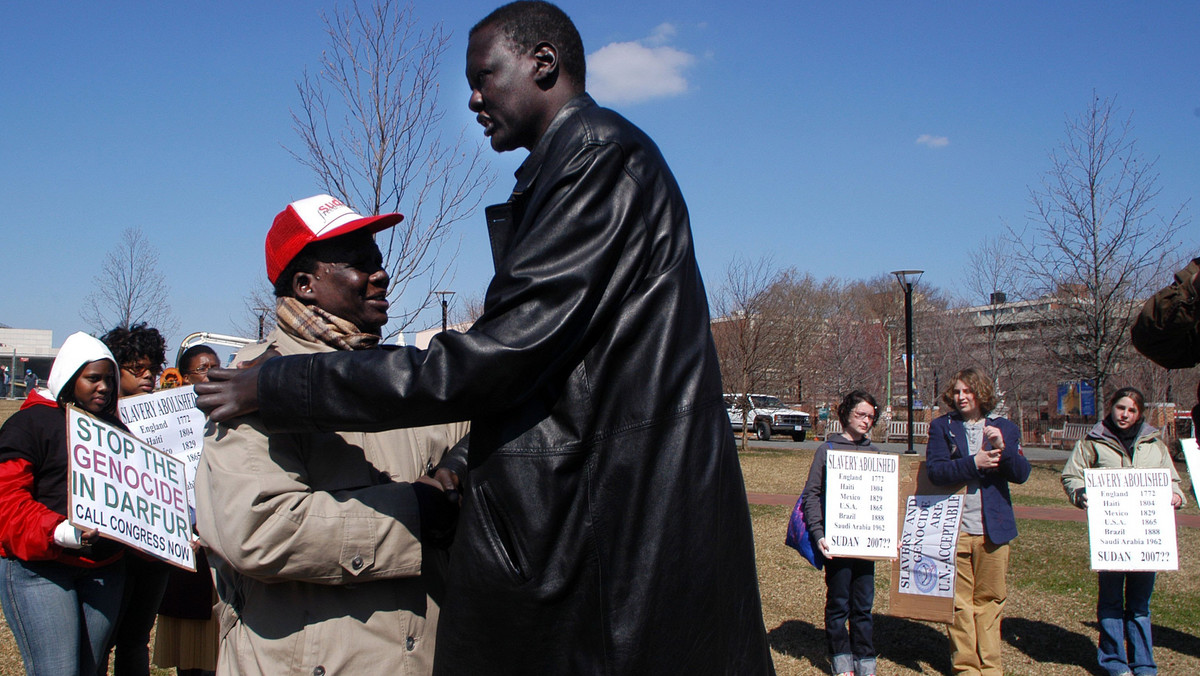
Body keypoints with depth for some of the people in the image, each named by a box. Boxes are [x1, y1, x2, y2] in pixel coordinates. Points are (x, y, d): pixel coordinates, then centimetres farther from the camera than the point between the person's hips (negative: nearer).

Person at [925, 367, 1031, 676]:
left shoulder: (1004, 428, 9)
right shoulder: (941, 427, 4)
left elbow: (1021, 474, 1)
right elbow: (935, 470, -9)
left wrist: (1003, 448, -15)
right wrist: (974, 463, -16)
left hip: (993, 528, 2)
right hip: (955, 528, -1)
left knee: (990, 599, 8)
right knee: (960, 601, 3)